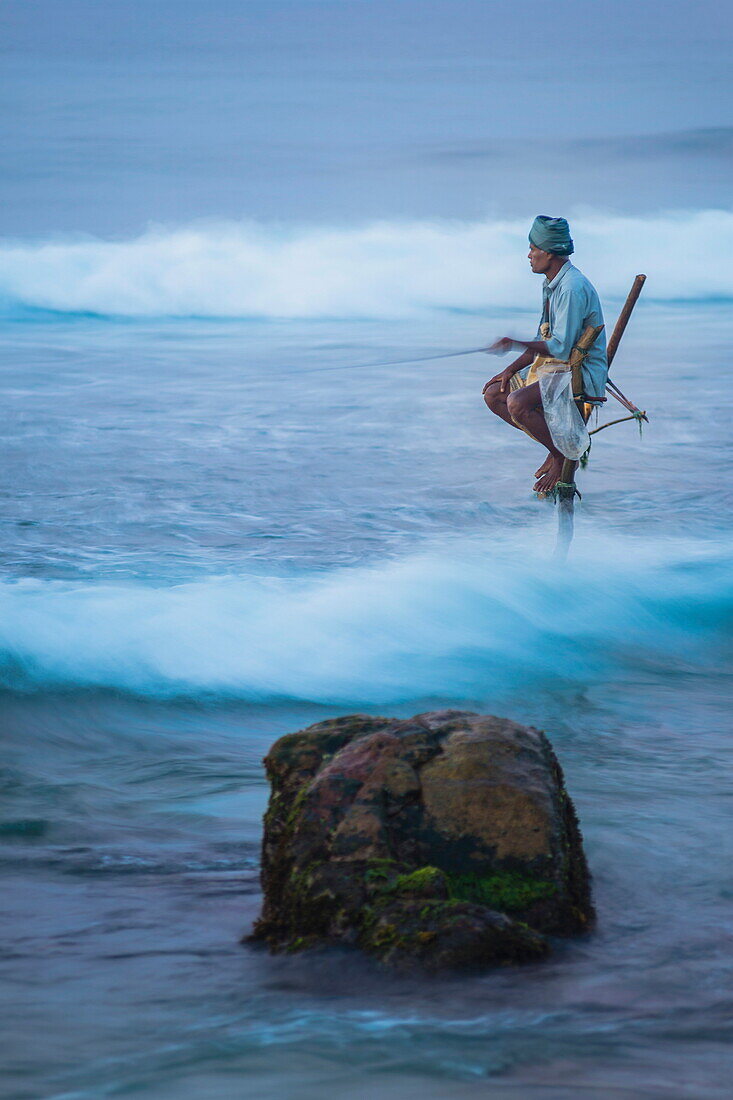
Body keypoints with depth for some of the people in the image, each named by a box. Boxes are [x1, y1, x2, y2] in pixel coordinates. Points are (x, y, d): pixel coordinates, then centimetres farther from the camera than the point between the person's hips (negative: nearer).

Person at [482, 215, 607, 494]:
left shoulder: (572, 288, -21)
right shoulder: (551, 284, 11)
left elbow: (560, 348, -26)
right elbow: (544, 341, 17)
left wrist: (518, 344, -25)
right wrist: (511, 369, 6)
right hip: (552, 366, 11)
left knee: (517, 403, -30)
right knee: (493, 395, 5)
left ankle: (563, 455, -8)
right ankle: (557, 444, 7)